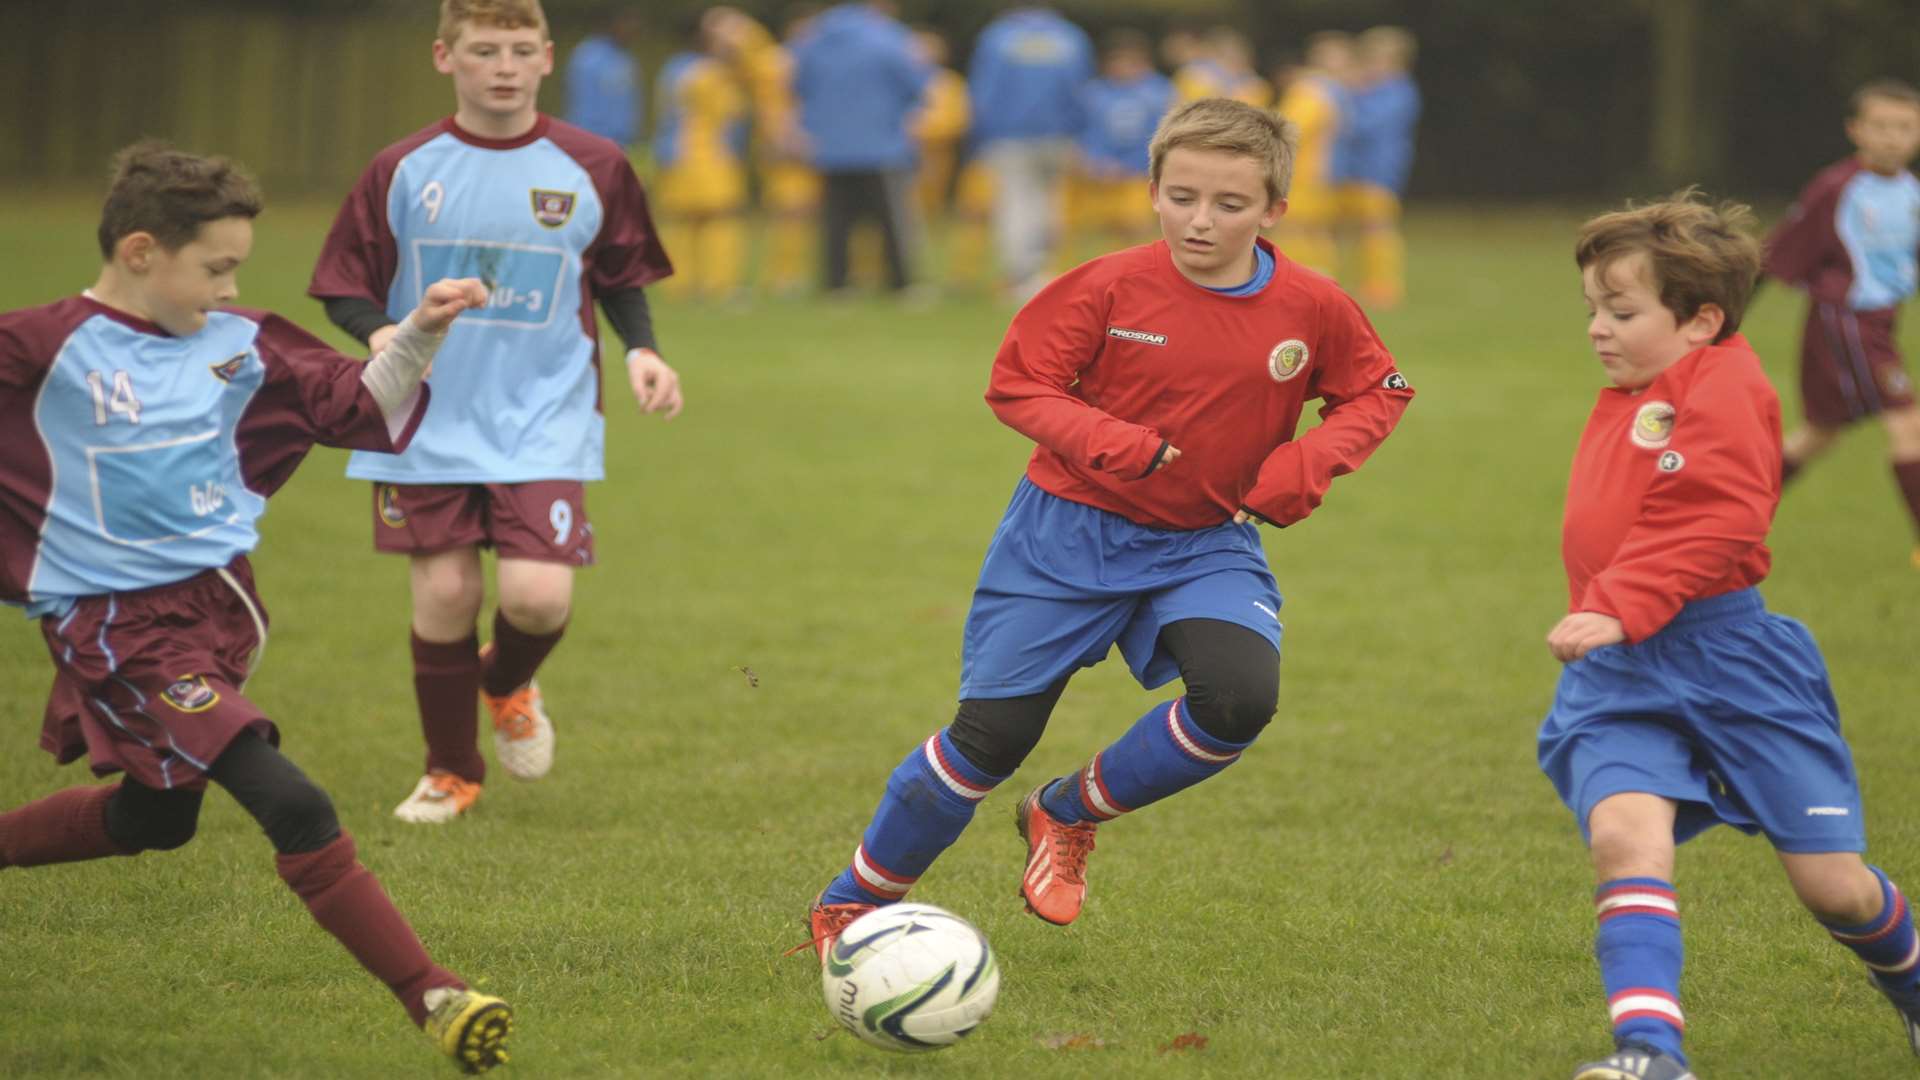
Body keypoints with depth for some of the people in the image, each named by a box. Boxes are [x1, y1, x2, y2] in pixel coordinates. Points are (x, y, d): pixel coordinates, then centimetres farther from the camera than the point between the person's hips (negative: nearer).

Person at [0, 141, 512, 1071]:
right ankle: (431, 998, -16)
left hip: (220, 604, 8)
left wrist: (421, 333, -4)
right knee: (291, 808, -18)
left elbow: (362, 408, 9)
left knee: (154, 817, 25)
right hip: (120, 630, -8)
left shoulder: (240, 345, 4)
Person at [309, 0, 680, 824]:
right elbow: (344, 287, 4)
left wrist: (641, 352, -4)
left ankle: (508, 684, 23)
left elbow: (622, 279, 13)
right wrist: (381, 333, -17)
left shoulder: (591, 169, 1)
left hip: (545, 424, 0)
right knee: (443, 596, 0)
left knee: (540, 595, -14)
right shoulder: (404, 171, -1)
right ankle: (450, 771, 23)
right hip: (428, 429, 0)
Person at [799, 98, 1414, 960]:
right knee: (991, 734, -3)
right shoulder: (1111, 288, -14)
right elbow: (1015, 382, -8)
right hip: (1069, 532, -2)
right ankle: (850, 906, 18)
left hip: (1206, 543, 2)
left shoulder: (1311, 308, -8)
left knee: (1241, 697, -25)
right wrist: (1103, 441, -26)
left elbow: (1377, 394, 7)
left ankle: (1069, 815, 3)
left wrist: (1308, 462, -11)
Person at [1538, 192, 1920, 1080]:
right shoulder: (1626, 401, 18)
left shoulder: (1722, 392, -11)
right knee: (1623, 831, -23)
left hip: (1728, 662, -7)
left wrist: (1621, 609, -29)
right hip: (1618, 675, 7)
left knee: (1831, 883, 3)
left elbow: (1713, 525, -24)